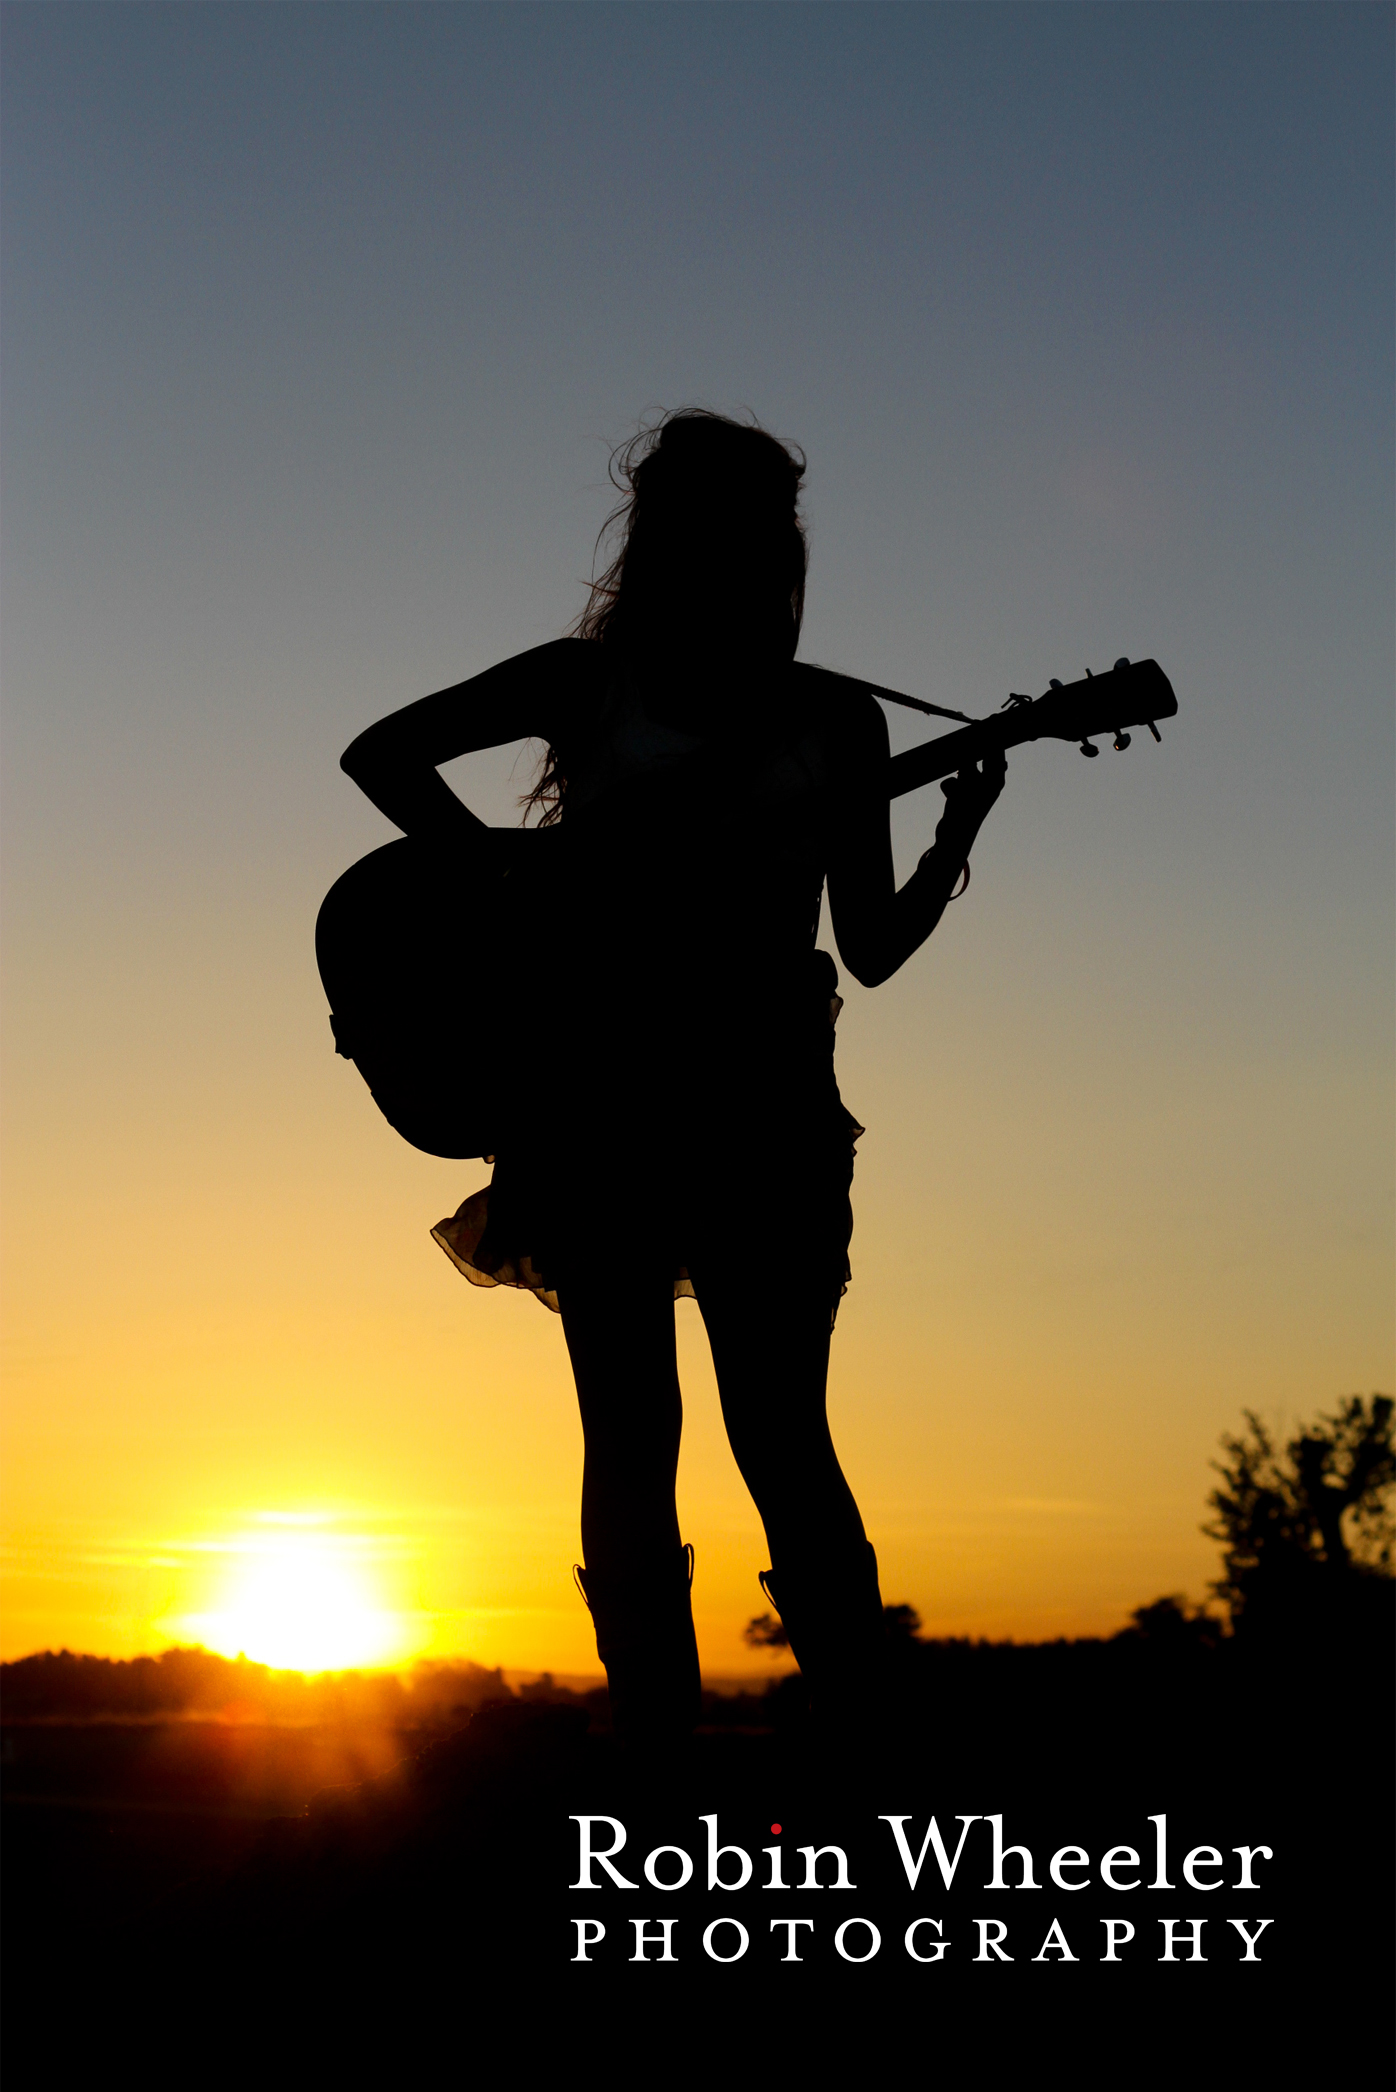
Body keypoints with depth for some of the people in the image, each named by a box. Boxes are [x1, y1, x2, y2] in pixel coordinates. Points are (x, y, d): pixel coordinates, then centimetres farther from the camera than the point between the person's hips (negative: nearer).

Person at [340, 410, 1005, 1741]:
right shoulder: (590, 683, 9)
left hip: (763, 1097, 0)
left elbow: (870, 946, 12)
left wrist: (957, 836, -5)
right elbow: (382, 755, 8)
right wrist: (510, 896, -3)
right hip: (598, 1092, 0)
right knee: (629, 1430, 0)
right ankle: (656, 1739, 5)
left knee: (779, 1431, -8)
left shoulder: (833, 720, 12)